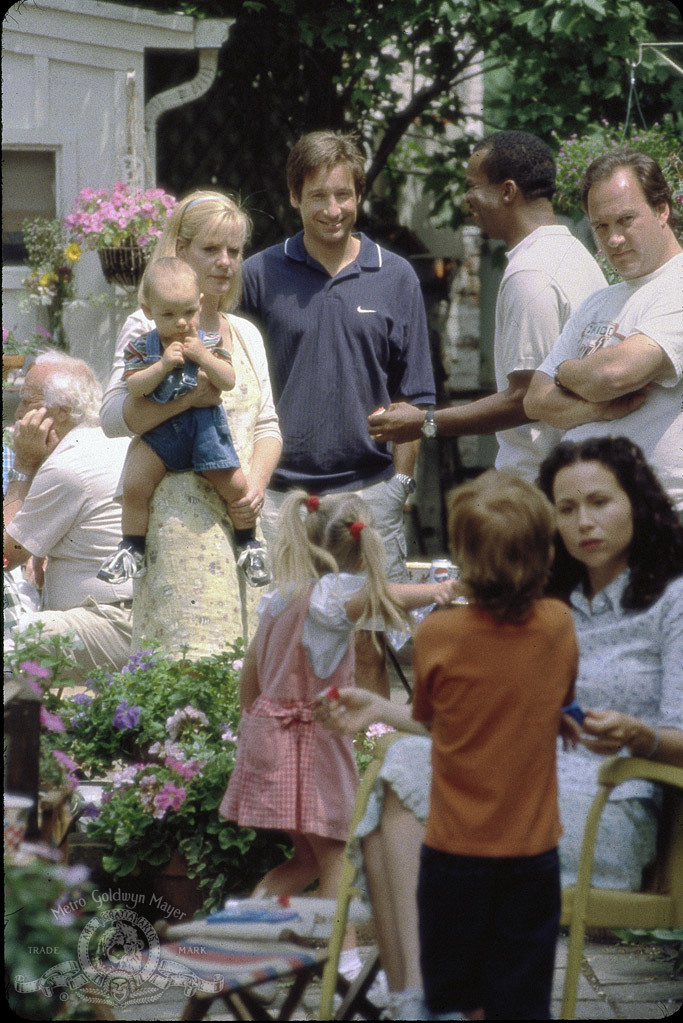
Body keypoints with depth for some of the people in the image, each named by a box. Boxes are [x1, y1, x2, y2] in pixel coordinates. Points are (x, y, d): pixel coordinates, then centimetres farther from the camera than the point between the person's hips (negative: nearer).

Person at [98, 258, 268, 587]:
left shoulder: (209, 342, 2)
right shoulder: (141, 347, 0)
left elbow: (228, 381, -7)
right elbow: (134, 387, -12)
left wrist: (203, 356, -20)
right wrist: (162, 365, -23)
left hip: (204, 426, 0)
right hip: (159, 430, 0)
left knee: (235, 485, -6)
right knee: (134, 485, -15)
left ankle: (248, 542, 19)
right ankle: (132, 549, 3)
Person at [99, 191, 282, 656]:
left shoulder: (245, 334, 20)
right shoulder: (150, 328, 0)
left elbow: (266, 425, 18)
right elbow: (113, 417, -10)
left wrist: (256, 486, 0)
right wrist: (187, 396, -22)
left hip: (242, 514, 6)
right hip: (180, 510, -6)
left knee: (245, 640, 0)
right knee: (189, 642, -16)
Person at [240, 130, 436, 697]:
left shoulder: (395, 277, 6)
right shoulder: (260, 275, 4)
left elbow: (413, 396, 9)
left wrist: (400, 481, 3)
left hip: (368, 488, 0)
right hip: (282, 492, 0)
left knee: (367, 649, 2)